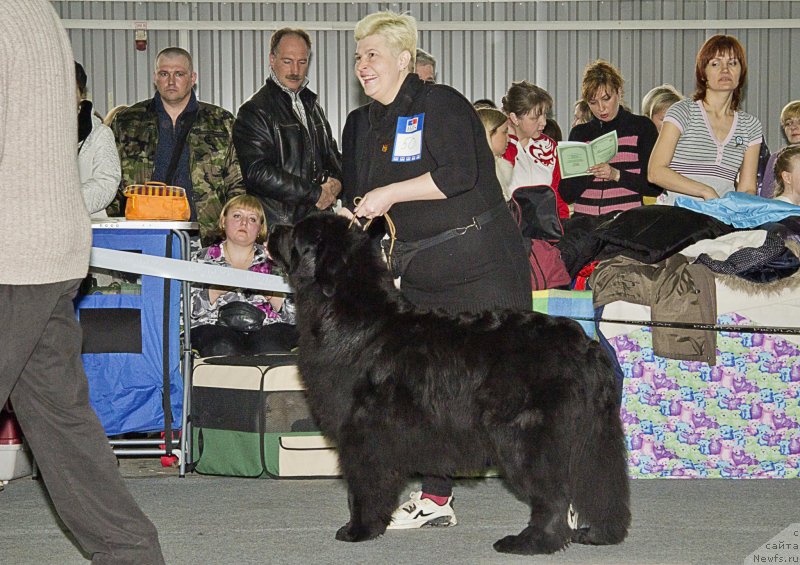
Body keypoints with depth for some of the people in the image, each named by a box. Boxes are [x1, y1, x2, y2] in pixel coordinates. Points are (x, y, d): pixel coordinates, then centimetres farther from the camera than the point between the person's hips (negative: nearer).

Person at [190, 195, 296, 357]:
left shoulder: (272, 260, 21)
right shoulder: (202, 258, 19)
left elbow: (295, 313, 11)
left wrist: (271, 293, -8)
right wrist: (216, 291, -9)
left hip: (267, 327, 1)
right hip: (216, 326, 0)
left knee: (268, 346, -36)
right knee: (224, 348, -36)